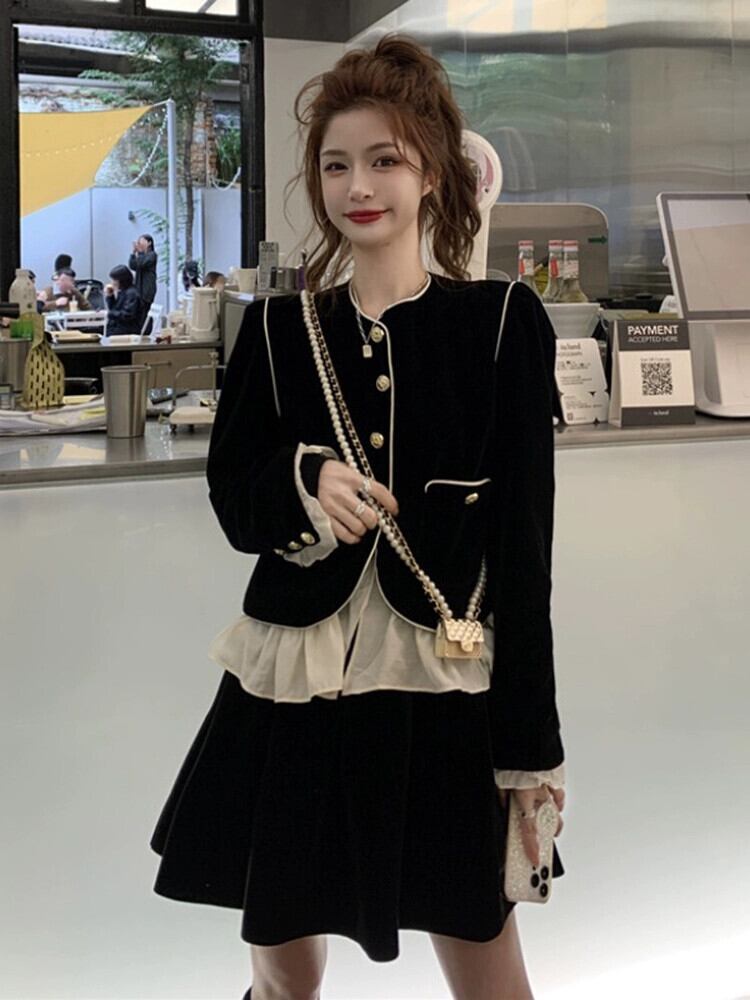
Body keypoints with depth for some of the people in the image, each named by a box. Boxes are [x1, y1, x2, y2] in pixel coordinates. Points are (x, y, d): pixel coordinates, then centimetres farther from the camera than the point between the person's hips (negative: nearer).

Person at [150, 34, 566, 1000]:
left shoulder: (503, 321, -3)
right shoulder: (277, 329, 3)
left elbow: (524, 538, -4)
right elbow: (234, 503, 6)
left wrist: (529, 744, -6)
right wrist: (304, 483, -18)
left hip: (444, 689, -2)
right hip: (293, 685, 2)